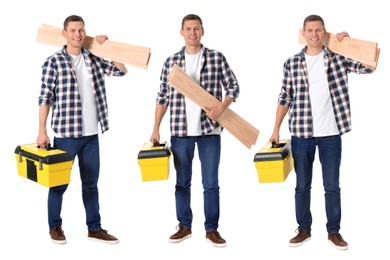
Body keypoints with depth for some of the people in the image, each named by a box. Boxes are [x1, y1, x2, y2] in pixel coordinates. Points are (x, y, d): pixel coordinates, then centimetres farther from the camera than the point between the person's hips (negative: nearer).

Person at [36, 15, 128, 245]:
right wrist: (42, 131, -11)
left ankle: (95, 228, 21)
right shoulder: (54, 62, -6)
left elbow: (122, 70, 14)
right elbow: (45, 98, -8)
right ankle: (55, 227, 21)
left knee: (91, 183, 12)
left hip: (91, 134, 5)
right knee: (59, 183, 7)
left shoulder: (94, 60, 7)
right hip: (66, 134, -5)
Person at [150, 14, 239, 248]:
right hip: (180, 131, 2)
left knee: (211, 183, 3)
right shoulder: (171, 61, 5)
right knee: (182, 182, 10)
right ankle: (184, 226, 22)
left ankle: (212, 229, 13)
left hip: (210, 130, -1)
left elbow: (233, 87, 2)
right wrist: (156, 128, 4)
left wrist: (221, 108, -14)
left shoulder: (217, 58, 1)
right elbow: (163, 97, 8)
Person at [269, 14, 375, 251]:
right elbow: (285, 98, 6)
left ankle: (334, 231, 19)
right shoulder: (291, 63, 2)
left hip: (330, 133, 0)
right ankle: (304, 229, 24)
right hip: (301, 133, 1)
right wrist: (276, 129, 3)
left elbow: (370, 67, -4)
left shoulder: (338, 58, 1)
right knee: (302, 185, 11)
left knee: (332, 186, 8)